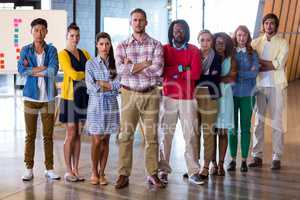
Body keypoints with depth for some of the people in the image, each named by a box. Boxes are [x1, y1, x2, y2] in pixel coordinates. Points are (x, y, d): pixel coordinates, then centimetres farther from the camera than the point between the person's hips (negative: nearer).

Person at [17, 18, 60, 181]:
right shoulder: (26, 50, 5)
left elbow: (53, 70, -13)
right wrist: (42, 68, -12)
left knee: (48, 135, 5)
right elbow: (21, 69, -11)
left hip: (48, 98, 0)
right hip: (31, 97, 0)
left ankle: (49, 168, 13)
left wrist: (32, 71, -9)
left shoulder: (52, 50, 3)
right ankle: (29, 169, 12)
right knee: (30, 135, 4)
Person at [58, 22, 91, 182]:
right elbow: (73, 74, -15)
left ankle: (76, 170, 16)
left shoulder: (84, 53, 14)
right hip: (69, 97, -5)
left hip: (83, 96, 5)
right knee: (71, 135, -2)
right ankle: (68, 171, 8)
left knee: (78, 134, 9)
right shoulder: (63, 54, -4)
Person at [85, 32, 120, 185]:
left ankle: (102, 173, 15)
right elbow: (91, 87, -7)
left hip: (111, 105, 2)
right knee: (96, 141, -3)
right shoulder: (91, 64, 2)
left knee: (105, 141, 6)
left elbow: (118, 83, -4)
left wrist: (101, 83, -9)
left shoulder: (115, 63, 8)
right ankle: (94, 172, 13)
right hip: (96, 104, -2)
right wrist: (111, 86, -6)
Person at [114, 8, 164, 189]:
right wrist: (145, 64, -14)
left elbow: (158, 70, -12)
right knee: (125, 135, 0)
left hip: (150, 94, 0)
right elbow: (120, 69, -12)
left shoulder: (156, 45, 3)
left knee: (152, 136, 6)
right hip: (129, 94, 0)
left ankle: (153, 174, 15)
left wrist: (132, 67, -11)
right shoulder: (122, 46, 5)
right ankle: (124, 175, 7)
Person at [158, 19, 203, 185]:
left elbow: (196, 74, -9)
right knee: (165, 135, 2)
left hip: (188, 98, 0)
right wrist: (183, 68, -12)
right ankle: (163, 170, 10)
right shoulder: (164, 49, 5)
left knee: (191, 135, 0)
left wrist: (173, 72, -8)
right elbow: (161, 71, -10)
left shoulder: (193, 50, 4)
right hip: (169, 97, 0)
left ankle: (193, 172, 6)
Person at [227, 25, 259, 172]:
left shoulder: (253, 54, 4)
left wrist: (237, 73, -14)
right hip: (232, 93, 0)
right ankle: (233, 159, 13)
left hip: (247, 94, 0)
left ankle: (244, 160, 13)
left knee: (245, 127, 5)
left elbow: (254, 73, -9)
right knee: (232, 127, 3)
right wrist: (246, 72, -13)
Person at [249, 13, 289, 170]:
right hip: (259, 85, 2)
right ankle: (257, 156, 11)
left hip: (277, 86, -2)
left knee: (277, 122, 0)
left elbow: (278, 64, -10)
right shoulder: (256, 42, 9)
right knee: (258, 121, 4)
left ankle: (277, 158, 6)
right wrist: (269, 65, -14)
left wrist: (259, 62, -8)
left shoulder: (282, 43, 3)